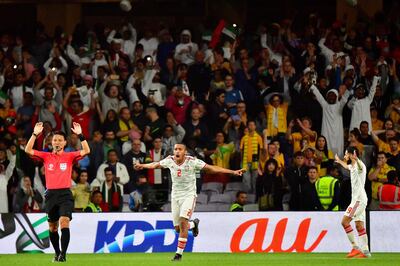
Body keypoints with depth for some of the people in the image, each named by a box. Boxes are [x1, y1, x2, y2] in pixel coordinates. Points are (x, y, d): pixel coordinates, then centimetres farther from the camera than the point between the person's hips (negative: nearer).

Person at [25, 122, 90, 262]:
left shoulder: (69, 157, 3)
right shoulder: (46, 156, 8)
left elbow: (86, 151, -8)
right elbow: (28, 150, -1)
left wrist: (80, 135, -17)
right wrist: (35, 134, -10)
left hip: (65, 194, -3)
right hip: (51, 194, 3)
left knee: (64, 222, -20)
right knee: (52, 227, 10)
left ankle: (63, 254, -21)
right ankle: (57, 253, 25)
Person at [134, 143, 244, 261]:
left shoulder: (192, 161, -16)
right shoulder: (169, 160, -6)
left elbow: (211, 168, -14)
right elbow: (156, 165, 15)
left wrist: (233, 172, -19)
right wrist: (142, 166, 31)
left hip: (189, 195, -4)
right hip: (175, 196, 4)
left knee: (183, 222, -20)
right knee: (177, 228, 4)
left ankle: (179, 253, -14)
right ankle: (194, 224, 38)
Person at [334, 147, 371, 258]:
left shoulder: (359, 165, -14)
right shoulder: (353, 166, 16)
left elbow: (360, 167, -42)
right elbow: (346, 166, 41)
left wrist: (356, 159, -63)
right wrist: (339, 161, 60)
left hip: (359, 199, -10)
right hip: (357, 199, 10)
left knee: (345, 221, -14)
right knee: (359, 226, 8)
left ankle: (355, 247, -15)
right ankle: (365, 251, 6)